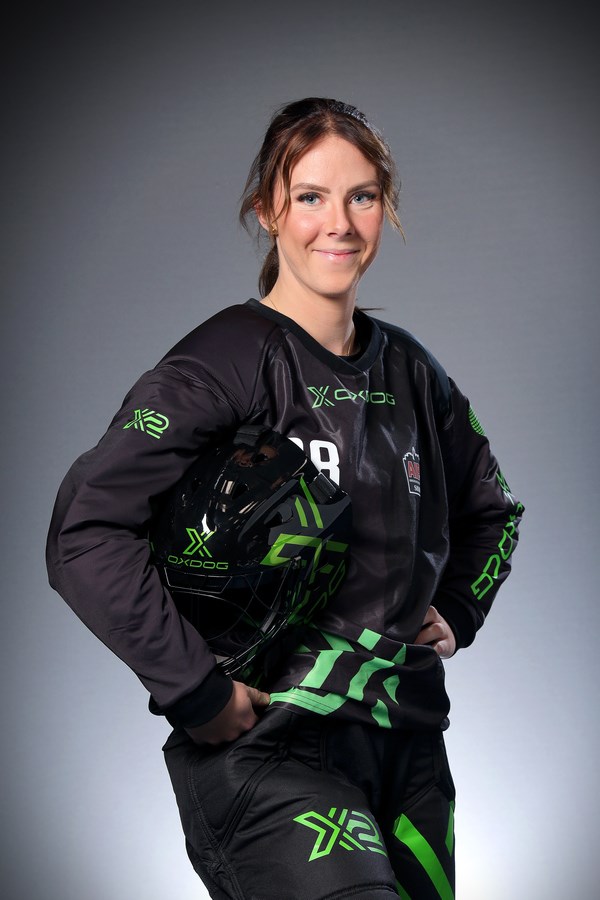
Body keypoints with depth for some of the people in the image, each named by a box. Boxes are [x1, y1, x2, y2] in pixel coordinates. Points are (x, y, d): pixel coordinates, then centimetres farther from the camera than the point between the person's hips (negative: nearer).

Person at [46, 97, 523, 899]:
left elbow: (491, 509, 29)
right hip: (270, 748, -7)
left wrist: (454, 614, 13)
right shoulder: (228, 360, -10)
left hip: (405, 736, 7)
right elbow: (86, 533, -19)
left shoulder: (408, 371, 11)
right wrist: (200, 692, -18)